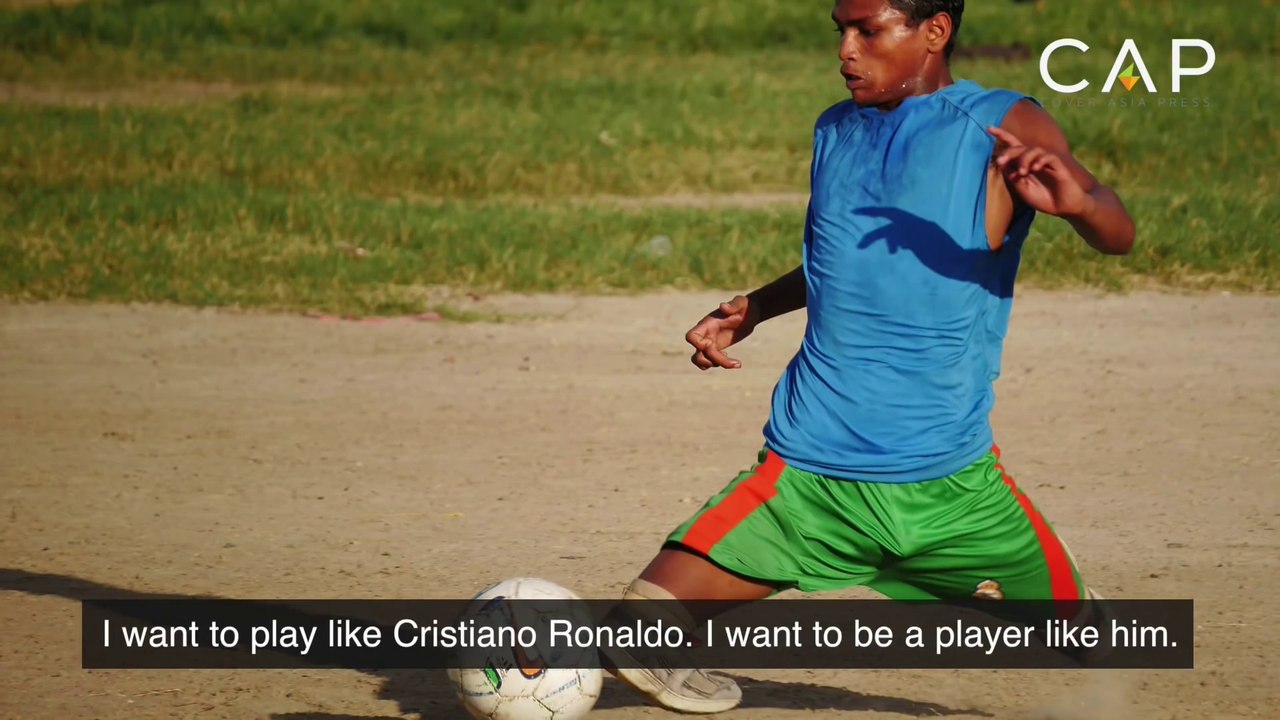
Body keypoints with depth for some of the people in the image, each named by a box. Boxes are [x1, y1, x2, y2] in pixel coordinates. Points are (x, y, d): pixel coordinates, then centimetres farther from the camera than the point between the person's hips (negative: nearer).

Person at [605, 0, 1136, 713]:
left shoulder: (1004, 127, -3)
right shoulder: (834, 132, 11)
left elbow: (1119, 235, -16)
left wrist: (1077, 200, -38)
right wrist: (754, 308, 15)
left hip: (953, 484, -2)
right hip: (806, 478, 2)